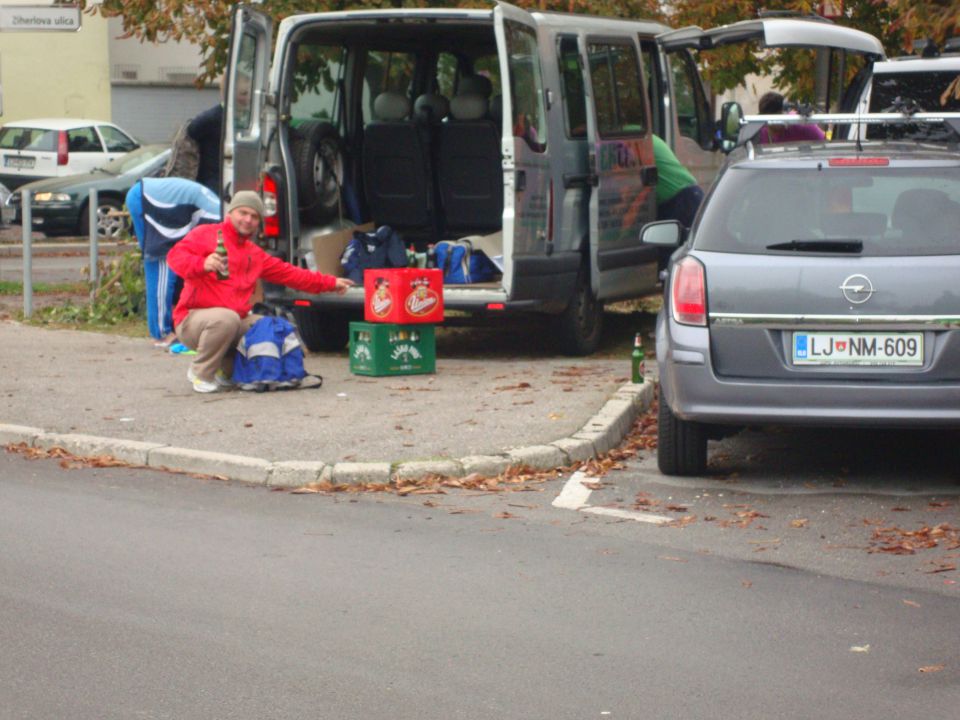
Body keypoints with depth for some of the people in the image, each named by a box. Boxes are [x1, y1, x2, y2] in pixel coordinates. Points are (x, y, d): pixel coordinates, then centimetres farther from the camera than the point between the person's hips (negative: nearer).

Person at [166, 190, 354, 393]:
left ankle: (224, 369, 6)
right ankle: (201, 374, -14)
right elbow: (176, 256, -16)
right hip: (192, 321, -7)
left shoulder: (255, 254, 20)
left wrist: (330, 283, 19)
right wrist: (202, 264, -36)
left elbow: (289, 273, 23)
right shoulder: (206, 234, -1)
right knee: (226, 318, -38)